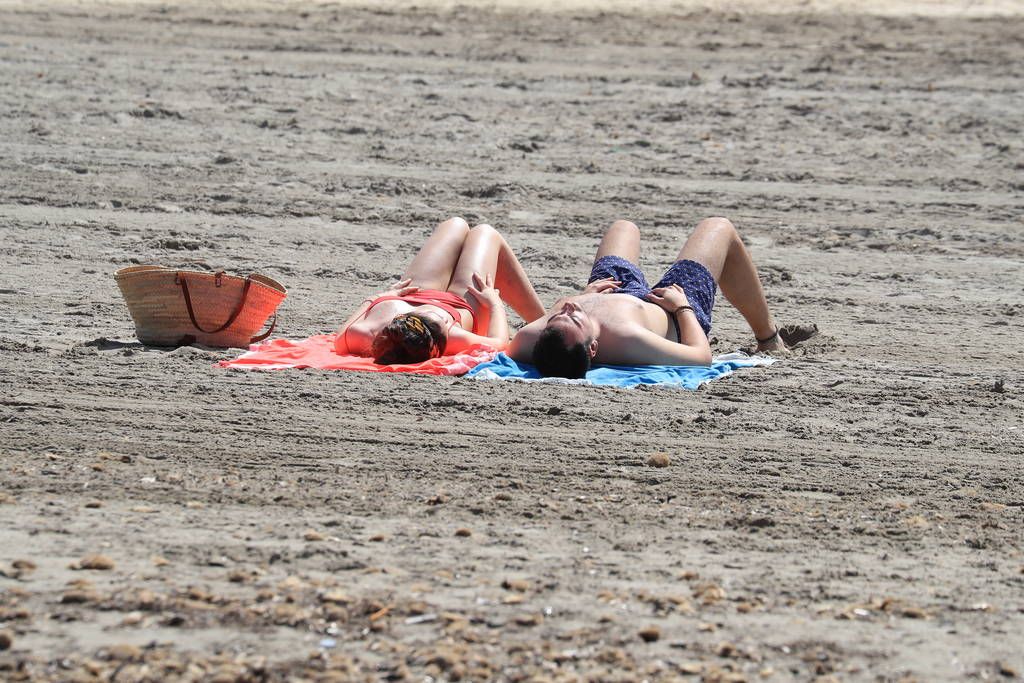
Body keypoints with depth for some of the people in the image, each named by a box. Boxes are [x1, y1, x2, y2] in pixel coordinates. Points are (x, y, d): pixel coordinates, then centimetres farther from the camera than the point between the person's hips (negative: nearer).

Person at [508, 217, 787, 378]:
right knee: (719, 228, 19)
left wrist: (581, 295, -7)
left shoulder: (528, 340, -42)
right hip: (675, 312, -4)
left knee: (624, 227, 32)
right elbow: (701, 356, -34)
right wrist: (682, 306, -19)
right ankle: (768, 338, 41)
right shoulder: (628, 340, -52)